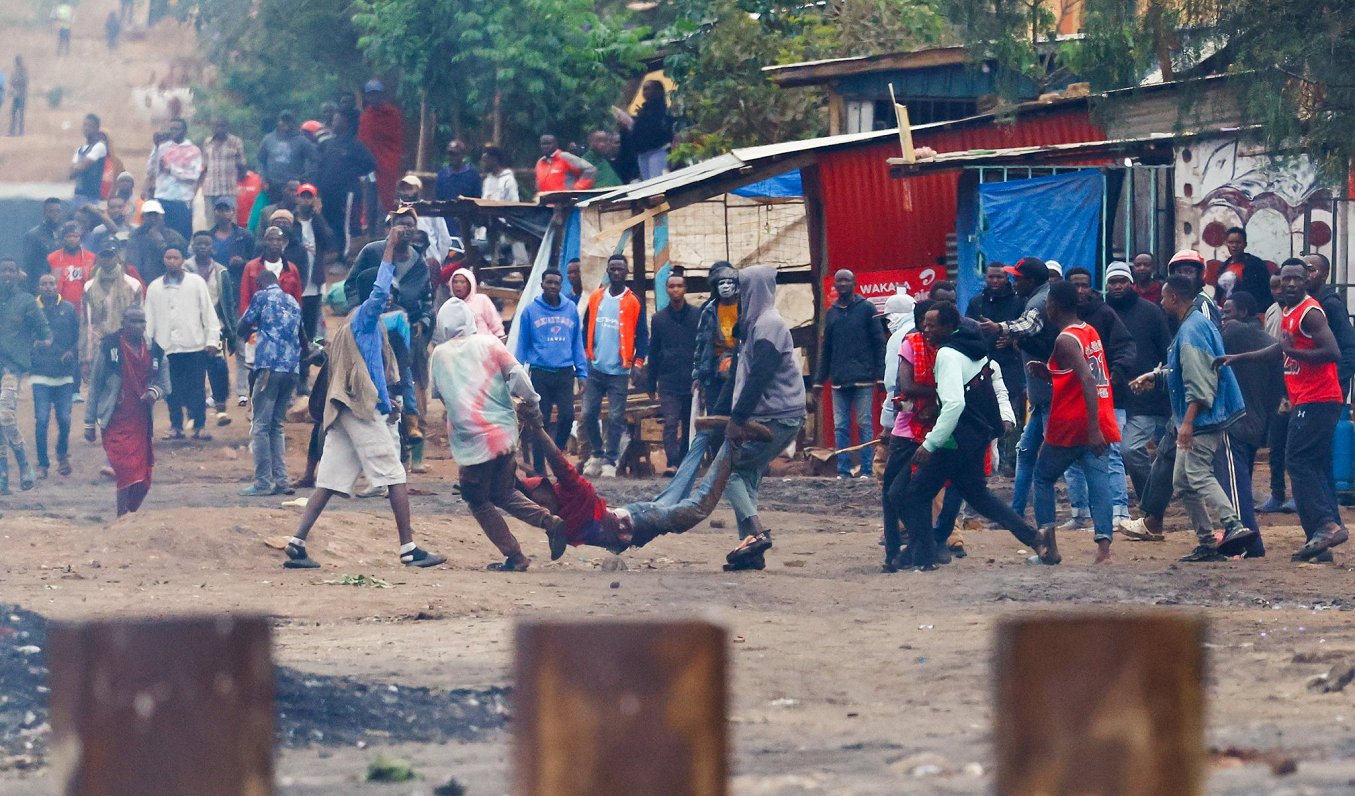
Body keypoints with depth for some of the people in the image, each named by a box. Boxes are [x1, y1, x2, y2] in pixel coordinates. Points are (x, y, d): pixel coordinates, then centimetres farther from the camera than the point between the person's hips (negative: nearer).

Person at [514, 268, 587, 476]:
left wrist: (582, 372, 6)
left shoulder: (571, 309, 7)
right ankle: (539, 467, 9)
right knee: (540, 421, 1)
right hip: (540, 372, -1)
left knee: (567, 416, -9)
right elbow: (522, 345, 6)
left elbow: (577, 342, 11)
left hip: (565, 373, 1)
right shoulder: (530, 311, 2)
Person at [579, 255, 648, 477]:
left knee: (615, 418, -2)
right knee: (589, 414, 3)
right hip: (595, 369, 3)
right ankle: (596, 455, 19)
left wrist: (638, 363, -8)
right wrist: (586, 355, 7)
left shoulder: (633, 303, -1)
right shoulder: (595, 298, 7)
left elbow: (642, 335, 0)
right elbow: (586, 329, 14)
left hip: (619, 371, -3)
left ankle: (610, 461, 6)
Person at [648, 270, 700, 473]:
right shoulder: (659, 318, 8)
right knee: (670, 423, -12)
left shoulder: (697, 316, 2)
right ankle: (672, 463, -19)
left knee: (689, 425, 8)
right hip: (668, 383, 0)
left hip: (692, 382, 0)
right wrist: (651, 385, 11)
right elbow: (653, 353, 12)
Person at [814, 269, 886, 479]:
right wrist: (819, 380, 14)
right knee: (840, 427, 2)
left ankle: (866, 470, -1)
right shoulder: (832, 312, 14)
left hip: (863, 379, -4)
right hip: (839, 380, 4)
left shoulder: (866, 308, 2)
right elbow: (825, 348, 18)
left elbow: (878, 342, -1)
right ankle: (843, 470, 5)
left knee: (864, 425, -3)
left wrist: (880, 374, -8)